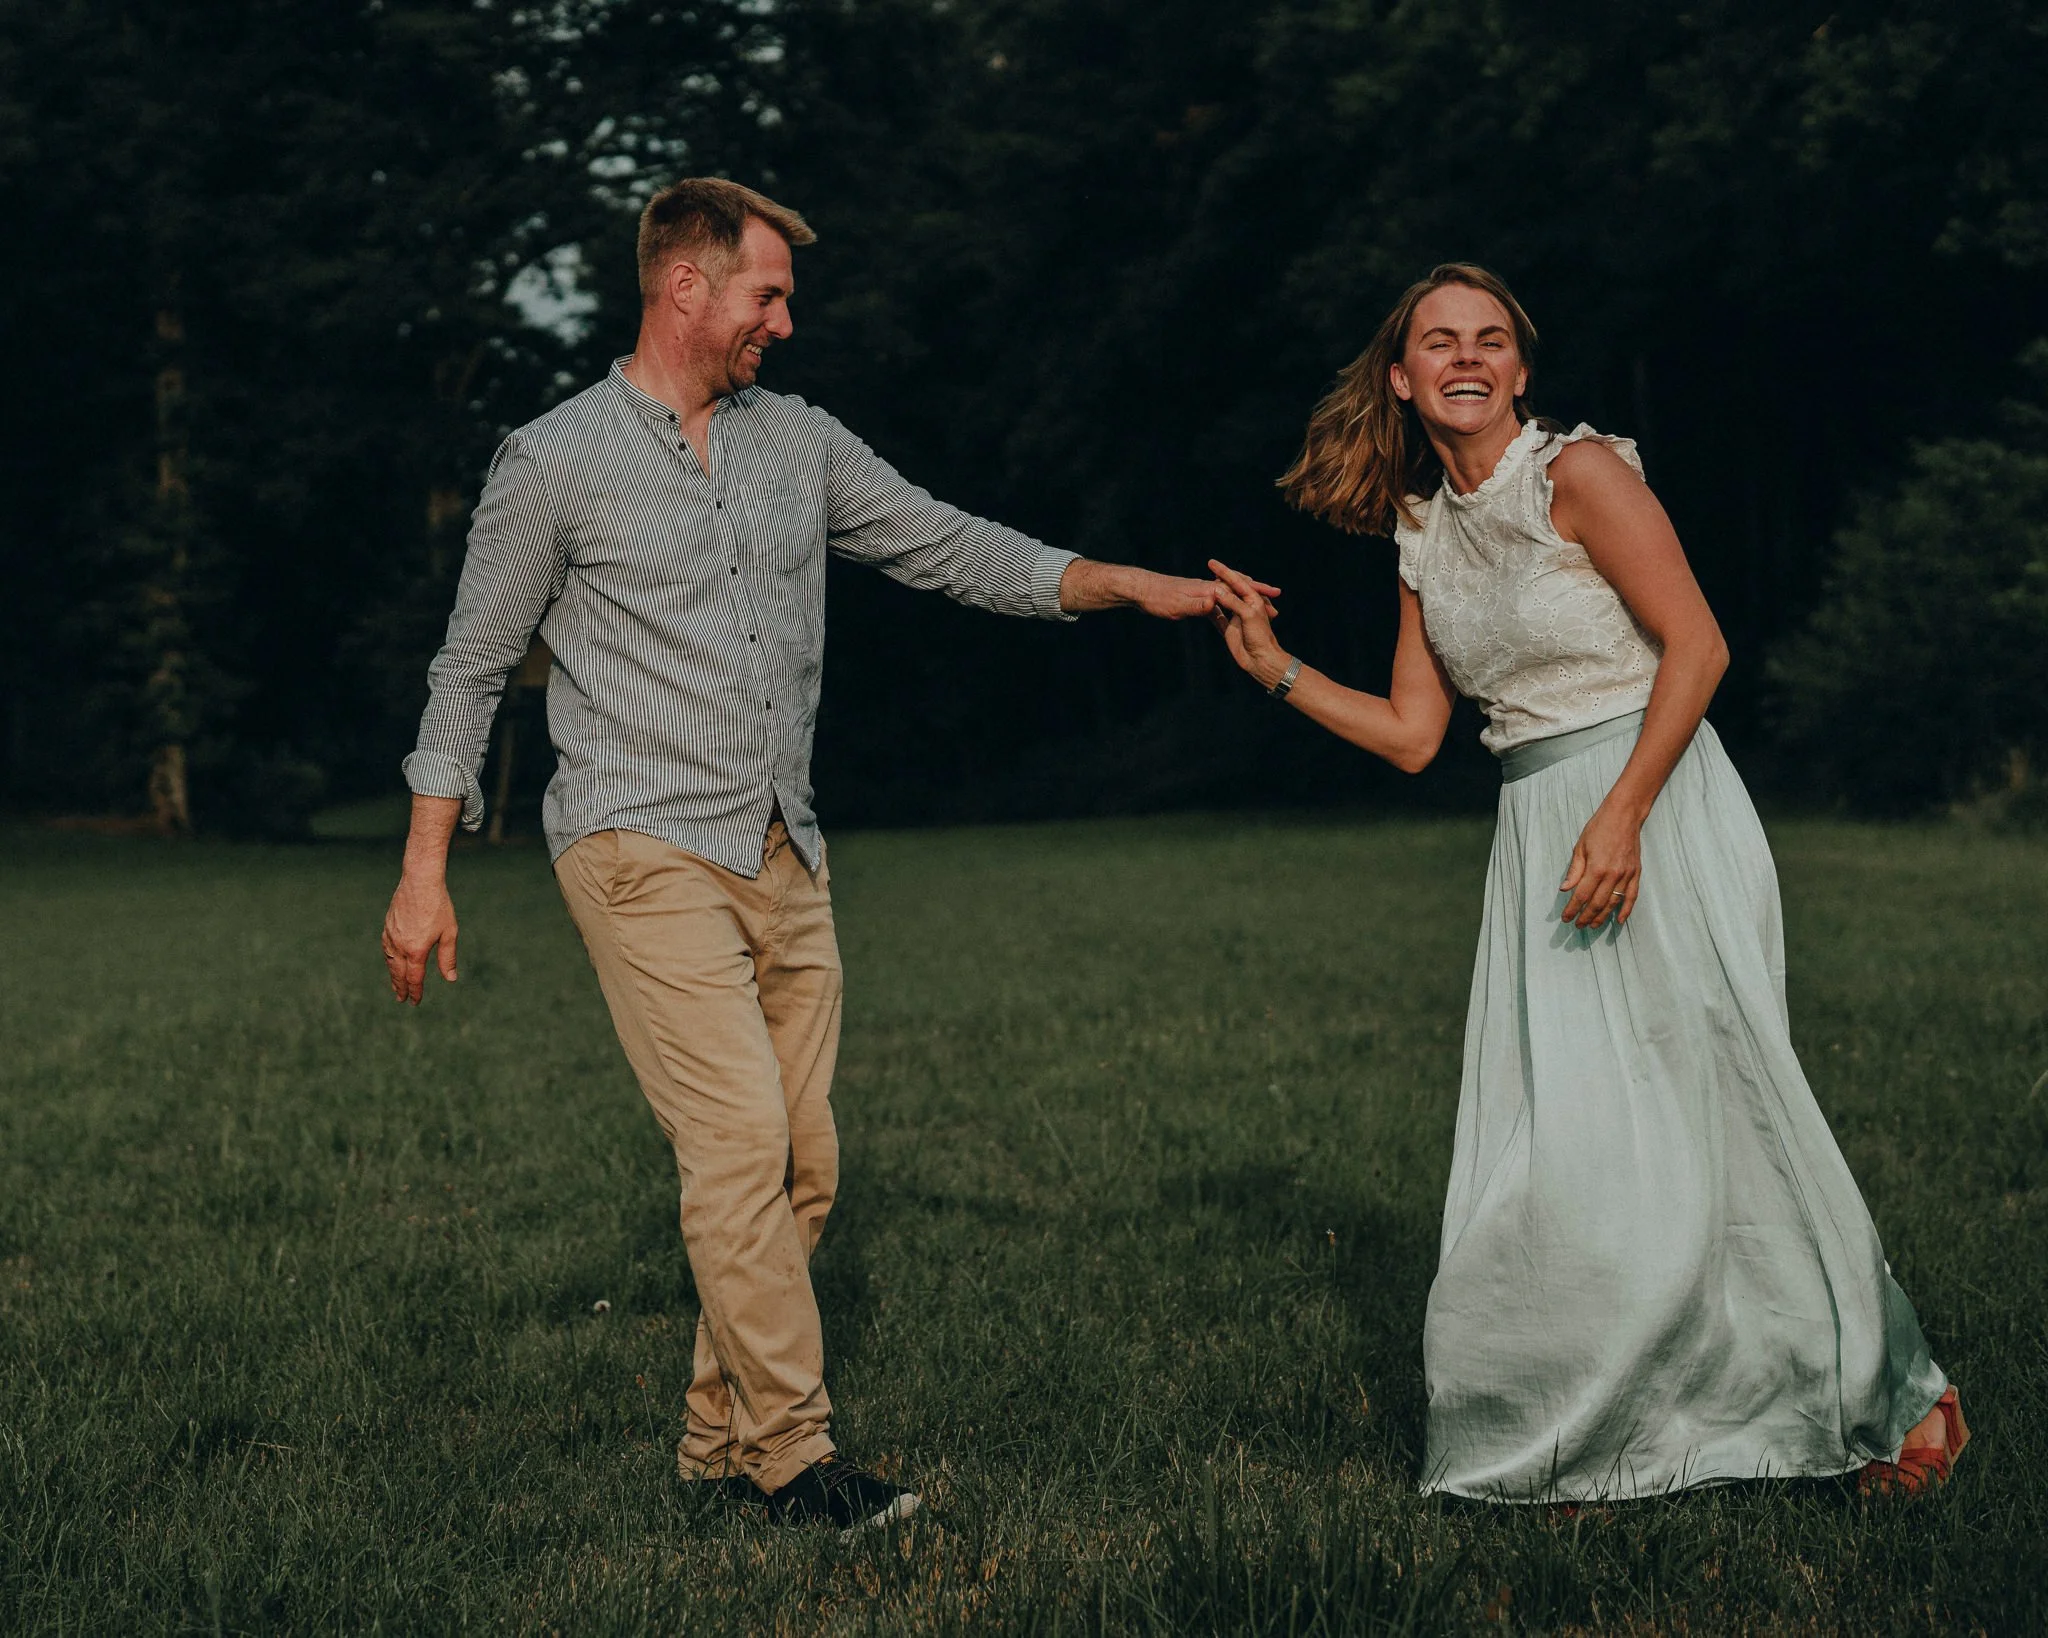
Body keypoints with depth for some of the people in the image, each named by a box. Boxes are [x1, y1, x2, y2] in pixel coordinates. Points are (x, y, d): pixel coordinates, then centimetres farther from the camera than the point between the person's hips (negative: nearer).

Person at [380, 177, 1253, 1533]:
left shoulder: (800, 442, 12)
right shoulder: (554, 464, -2)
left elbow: (950, 547, 14)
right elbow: (472, 669, 3)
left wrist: (1124, 584, 1)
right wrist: (425, 874, 0)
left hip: (785, 858, 6)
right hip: (646, 851, -6)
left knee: (805, 1165, 4)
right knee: (739, 1143, -15)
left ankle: (721, 1438, 15)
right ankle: (790, 1449, -9)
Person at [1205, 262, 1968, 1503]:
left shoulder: (1578, 473, -8)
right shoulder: (1425, 535, 12)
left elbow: (1695, 644, -14)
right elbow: (1412, 737, 13)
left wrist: (1621, 817, -21)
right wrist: (1273, 666, 6)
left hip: (1658, 809, -6)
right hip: (1537, 831, 6)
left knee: (1705, 1107, -5)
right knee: (1555, 1137, 2)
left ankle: (1887, 1390, 13)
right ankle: (1604, 1434, 13)